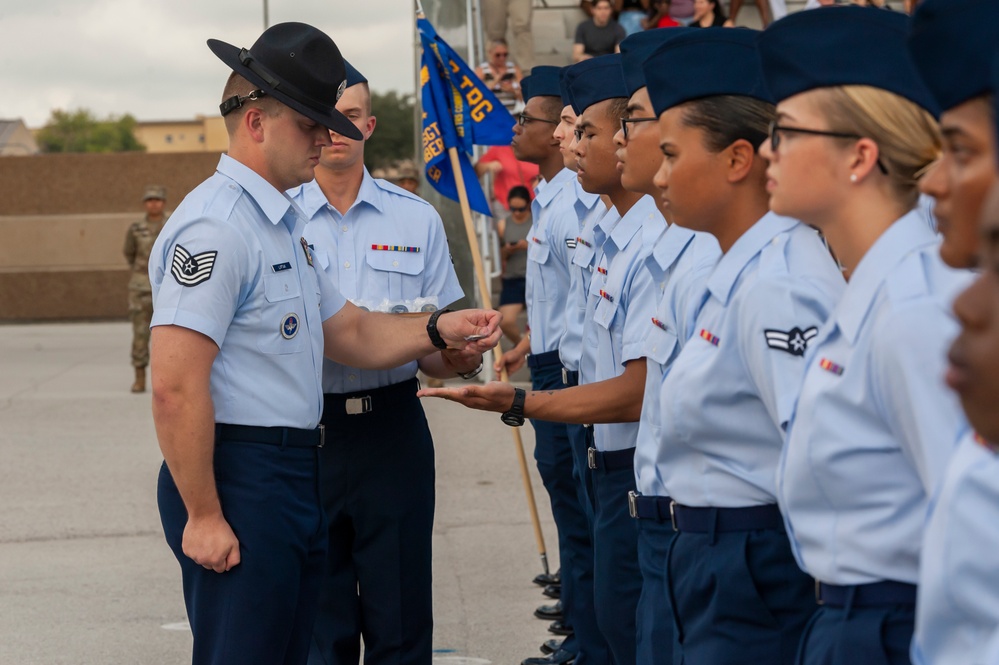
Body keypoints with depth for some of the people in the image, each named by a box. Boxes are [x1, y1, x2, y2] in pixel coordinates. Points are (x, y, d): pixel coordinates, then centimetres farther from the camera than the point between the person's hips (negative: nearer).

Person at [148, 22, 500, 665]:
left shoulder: (284, 224, 18)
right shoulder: (218, 227, -16)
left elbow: (350, 332, 24)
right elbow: (175, 387, -22)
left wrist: (438, 330, 7)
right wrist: (202, 516, -21)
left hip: (296, 475, 10)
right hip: (238, 477, -10)